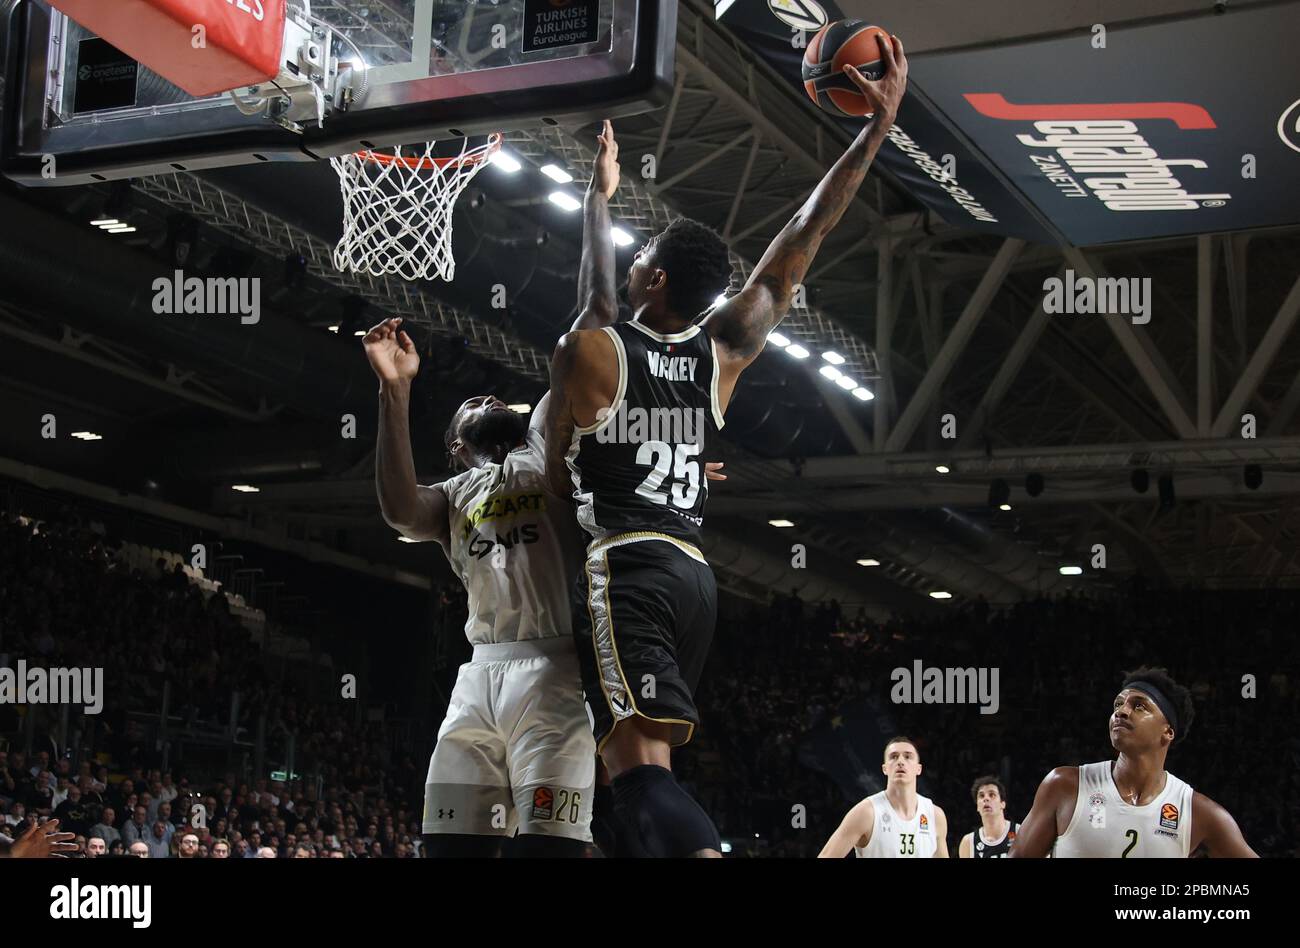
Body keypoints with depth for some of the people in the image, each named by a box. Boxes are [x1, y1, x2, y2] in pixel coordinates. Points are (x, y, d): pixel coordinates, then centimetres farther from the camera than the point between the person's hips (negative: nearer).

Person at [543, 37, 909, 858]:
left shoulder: (588, 351, -2)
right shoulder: (725, 350, 11)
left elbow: (559, 479, 8)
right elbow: (806, 235, 15)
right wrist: (880, 124, 17)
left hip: (625, 568, -7)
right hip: (696, 572, 7)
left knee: (641, 770, -20)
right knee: (648, 764, 16)